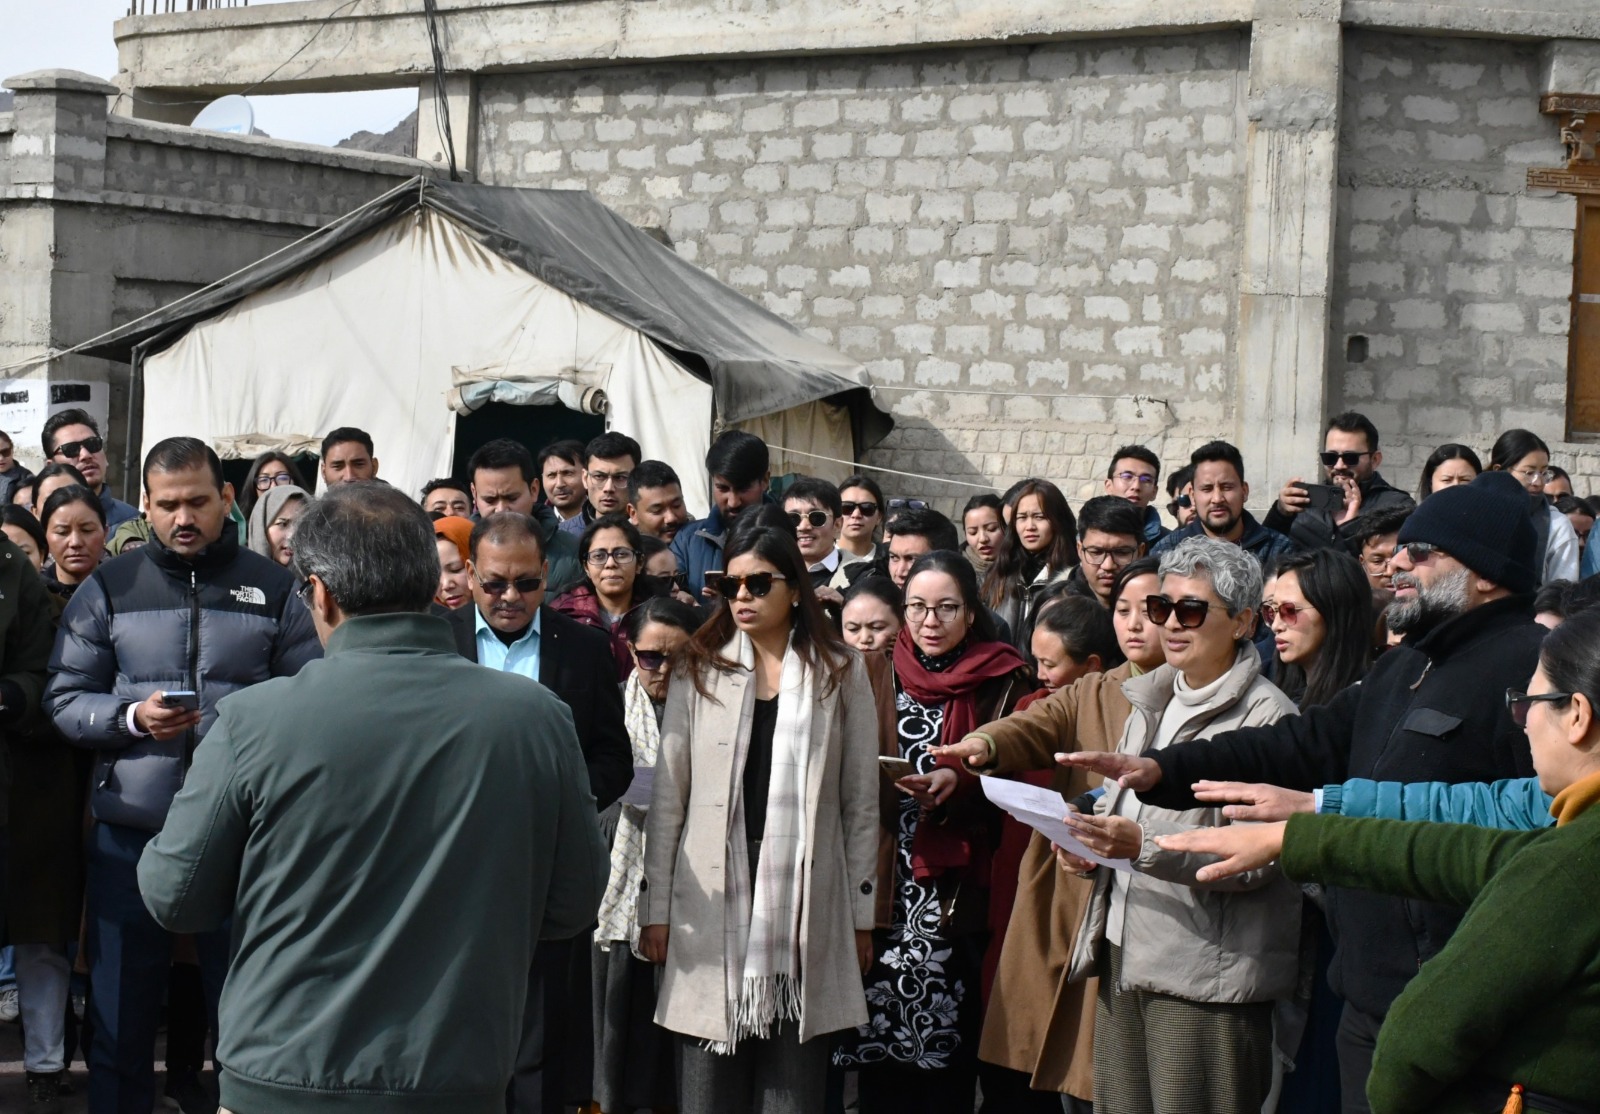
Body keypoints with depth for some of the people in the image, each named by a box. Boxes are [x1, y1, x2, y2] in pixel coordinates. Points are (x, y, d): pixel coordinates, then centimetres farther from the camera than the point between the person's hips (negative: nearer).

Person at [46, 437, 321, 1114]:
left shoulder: (273, 589, 4)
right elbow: (64, 698, 4)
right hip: (131, 832, 1)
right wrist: (132, 718, -14)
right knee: (121, 1016, 9)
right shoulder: (107, 589, 5)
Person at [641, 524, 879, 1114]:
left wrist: (862, 914, 4)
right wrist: (656, 906, 0)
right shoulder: (699, 669, 5)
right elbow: (668, 794, 4)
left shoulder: (841, 672, 5)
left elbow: (861, 800, 6)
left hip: (807, 898, 0)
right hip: (713, 899, 0)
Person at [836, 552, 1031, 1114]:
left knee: (946, 1038, -4)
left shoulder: (999, 682, 2)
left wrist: (959, 784, -21)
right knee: (878, 1036, 2)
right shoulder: (887, 676, 12)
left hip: (957, 891, -3)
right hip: (886, 881, 3)